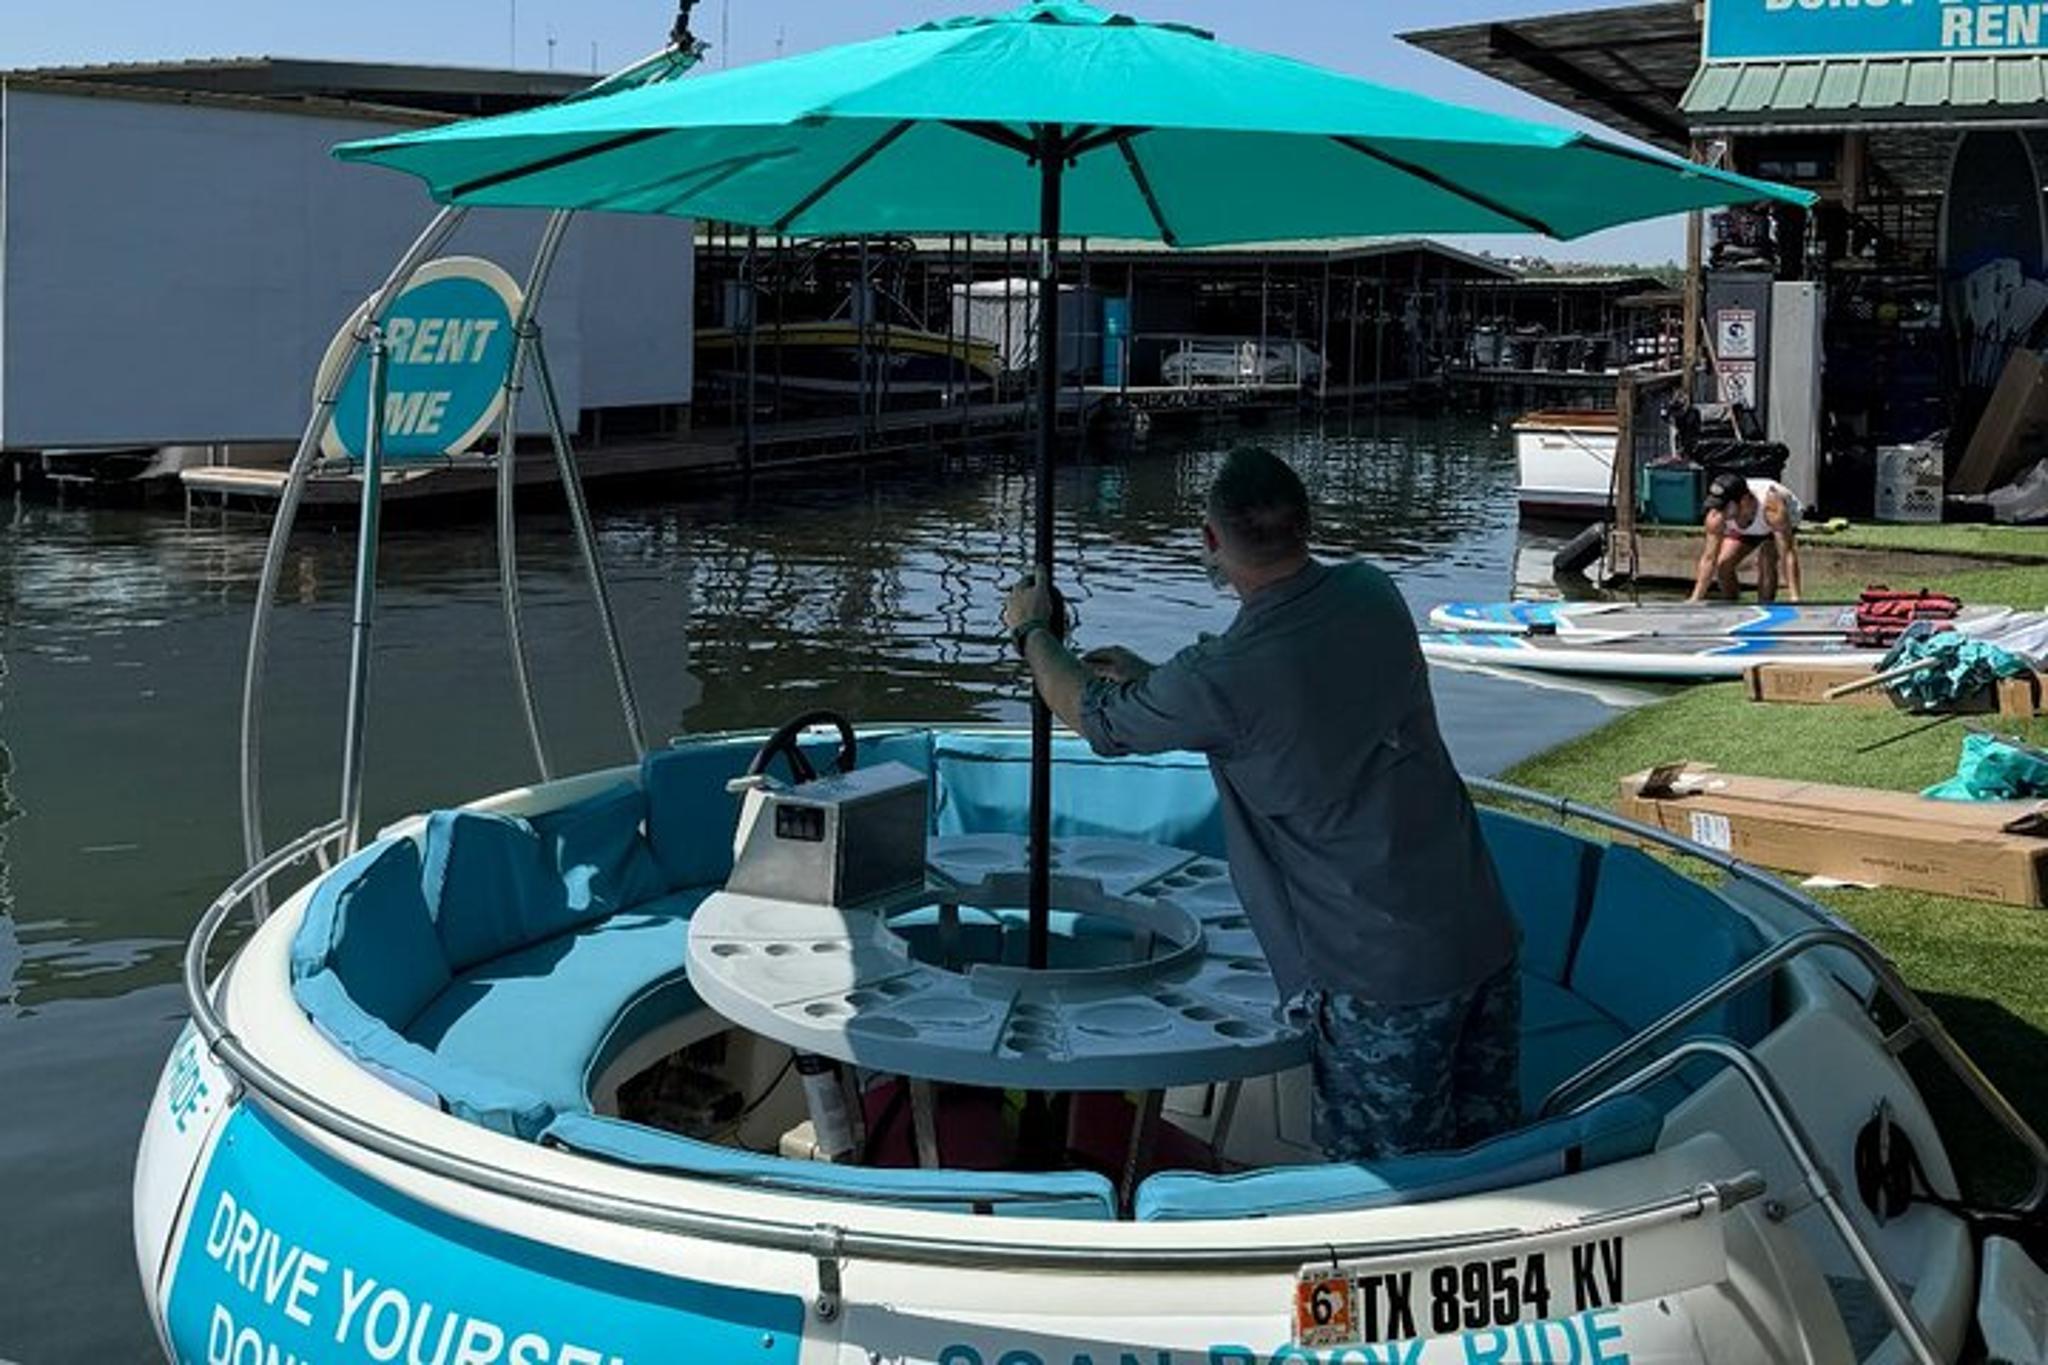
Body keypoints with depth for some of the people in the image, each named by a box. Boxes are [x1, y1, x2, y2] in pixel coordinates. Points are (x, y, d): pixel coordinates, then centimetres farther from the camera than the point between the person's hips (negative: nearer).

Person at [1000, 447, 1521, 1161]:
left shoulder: (1223, 680, -19)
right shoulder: (1372, 595, 0)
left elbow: (1094, 716, 1)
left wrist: (1032, 631, 20)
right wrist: (1148, 676, 26)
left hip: (1384, 978, -7)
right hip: (1486, 936, 7)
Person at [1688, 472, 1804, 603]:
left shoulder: (1771, 507, -45)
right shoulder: (1716, 517, -34)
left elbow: (1787, 554, -45)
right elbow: (1709, 559, -25)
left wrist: (1794, 597, -51)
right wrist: (1695, 600, -28)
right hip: (1743, 531, 3)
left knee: (1766, 562, -27)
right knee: (1723, 564, -13)